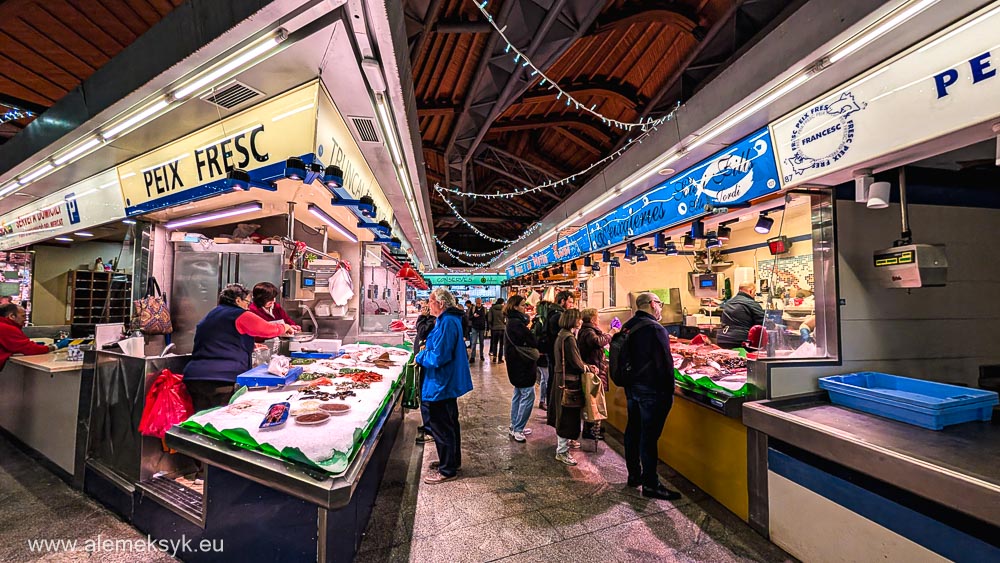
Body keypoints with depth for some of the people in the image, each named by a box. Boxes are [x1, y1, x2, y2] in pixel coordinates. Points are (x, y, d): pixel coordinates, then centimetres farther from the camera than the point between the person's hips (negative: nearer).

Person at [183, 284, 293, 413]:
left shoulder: (209, 316, 22)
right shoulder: (240, 315, -5)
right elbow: (269, 329, -5)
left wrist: (250, 347, 34)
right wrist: (285, 327, 15)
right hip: (224, 378, -8)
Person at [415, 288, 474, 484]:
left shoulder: (447, 322, -24)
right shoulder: (451, 319, 8)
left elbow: (438, 357, -28)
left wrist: (421, 356, -11)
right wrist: (427, 349, 7)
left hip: (441, 384, -11)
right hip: (449, 381, 11)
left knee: (441, 427, 4)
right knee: (450, 423, 22)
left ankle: (447, 470, 20)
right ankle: (453, 461, 39)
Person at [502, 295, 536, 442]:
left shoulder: (511, 322, 10)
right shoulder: (517, 323, -21)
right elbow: (532, 342, -21)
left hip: (516, 364, 10)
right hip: (522, 365, -10)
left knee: (518, 395, 18)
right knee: (528, 396, -3)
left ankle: (514, 427, 27)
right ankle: (517, 429, 4)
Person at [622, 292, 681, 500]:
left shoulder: (627, 327, 8)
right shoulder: (655, 329, -18)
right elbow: (665, 363, -17)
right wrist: (669, 392, -8)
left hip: (631, 388, 8)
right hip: (651, 391, -8)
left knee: (633, 431, 16)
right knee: (649, 436, 0)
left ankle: (634, 475, 30)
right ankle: (650, 484, 11)